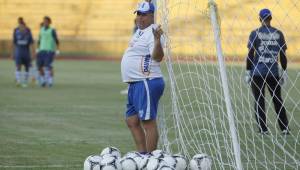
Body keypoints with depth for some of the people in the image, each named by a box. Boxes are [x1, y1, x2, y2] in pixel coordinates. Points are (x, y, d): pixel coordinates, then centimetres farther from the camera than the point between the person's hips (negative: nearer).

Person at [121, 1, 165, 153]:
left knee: (148, 122, -10)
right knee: (132, 121, 15)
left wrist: (157, 40, -46)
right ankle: (142, 155, 21)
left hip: (147, 83, -11)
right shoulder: (140, 31, 15)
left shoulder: (152, 32, -15)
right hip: (135, 83, 11)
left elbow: (157, 57, -28)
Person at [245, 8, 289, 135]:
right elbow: (283, 55, 4)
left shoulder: (255, 34, -3)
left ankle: (263, 129, 1)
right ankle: (285, 128, 9)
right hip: (274, 73, 2)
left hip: (257, 72, -2)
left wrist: (248, 72, 0)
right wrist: (284, 72, 12)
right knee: (277, 100, 14)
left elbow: (250, 54, -6)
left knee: (259, 101, 5)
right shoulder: (278, 34, 3)